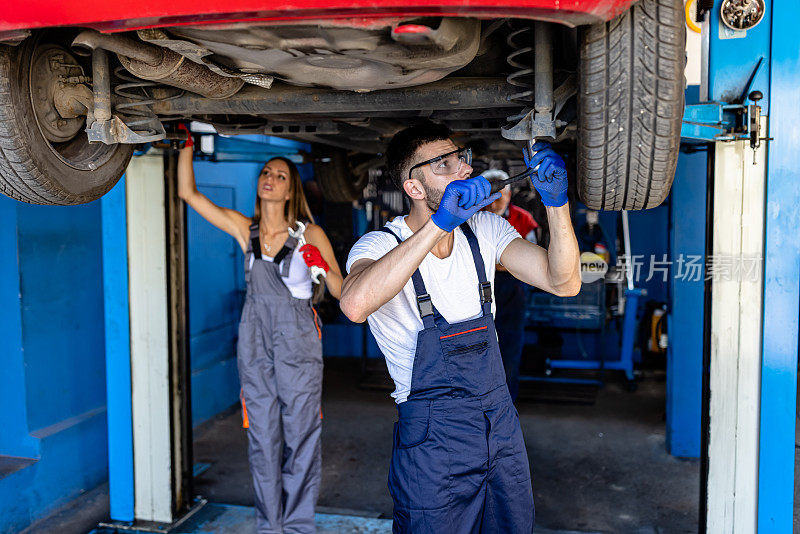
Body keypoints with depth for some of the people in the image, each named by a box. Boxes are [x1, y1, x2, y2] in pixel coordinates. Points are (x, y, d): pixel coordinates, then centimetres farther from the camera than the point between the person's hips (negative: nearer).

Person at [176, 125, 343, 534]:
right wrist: (188, 143, -1)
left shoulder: (310, 235, -4)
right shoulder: (245, 230, 4)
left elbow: (342, 292, -3)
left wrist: (323, 267, -21)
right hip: (255, 346, 3)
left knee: (300, 439, 4)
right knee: (262, 440, 10)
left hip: (298, 346, -3)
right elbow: (188, 192, 4)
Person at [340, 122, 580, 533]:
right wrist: (439, 224, -39)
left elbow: (564, 283, -7)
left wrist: (557, 203, -21)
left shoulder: (485, 230, 2)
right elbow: (355, 305, -38)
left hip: (502, 425, 5)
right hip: (432, 441, -5)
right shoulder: (381, 245, -14)